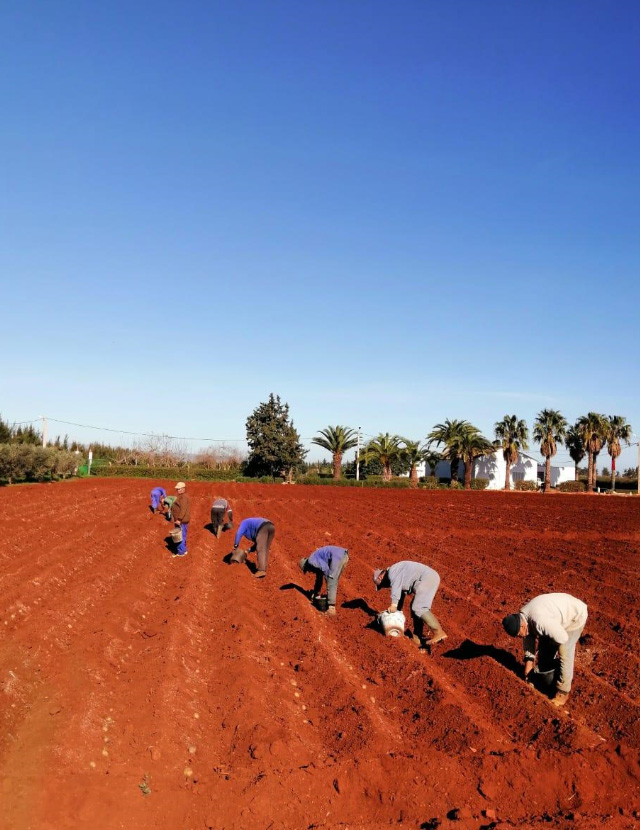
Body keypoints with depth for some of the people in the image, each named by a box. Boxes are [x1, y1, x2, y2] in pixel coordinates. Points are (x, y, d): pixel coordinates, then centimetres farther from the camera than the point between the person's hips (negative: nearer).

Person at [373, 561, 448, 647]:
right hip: (430, 578, 11)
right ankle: (417, 638, 12)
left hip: (427, 577, -11)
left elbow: (396, 586, -19)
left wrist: (393, 604, -24)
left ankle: (439, 633, -20)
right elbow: (401, 594, 33)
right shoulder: (398, 579, 29)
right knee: (415, 607, 14)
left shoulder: (392, 572, -1)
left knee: (418, 608, -16)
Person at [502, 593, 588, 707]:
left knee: (564, 653, -10)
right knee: (544, 649, 11)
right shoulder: (521, 616, -13)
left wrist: (544, 640, -11)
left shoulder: (539, 622, -40)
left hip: (575, 616, -8)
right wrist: (529, 660, -1)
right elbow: (528, 637, 2)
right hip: (560, 613, 8)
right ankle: (547, 682, 30)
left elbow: (562, 638, -29)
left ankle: (563, 691, 6)